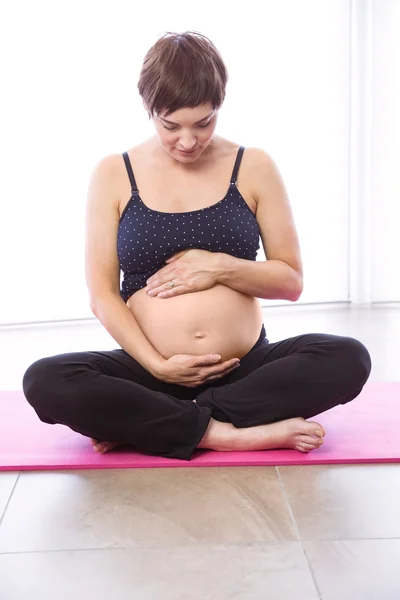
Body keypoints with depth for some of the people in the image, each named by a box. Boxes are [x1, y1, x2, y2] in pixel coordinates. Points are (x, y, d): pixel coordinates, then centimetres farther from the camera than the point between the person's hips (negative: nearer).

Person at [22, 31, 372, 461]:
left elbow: (291, 281, 4)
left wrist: (221, 267, -13)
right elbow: (102, 294, -1)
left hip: (246, 368, 1)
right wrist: (156, 364, -15)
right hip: (150, 372, -1)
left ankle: (144, 422, -21)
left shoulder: (254, 167, 3)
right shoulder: (113, 174, 2)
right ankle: (226, 433, -24)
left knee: (349, 359, -26)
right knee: (45, 381, -27)